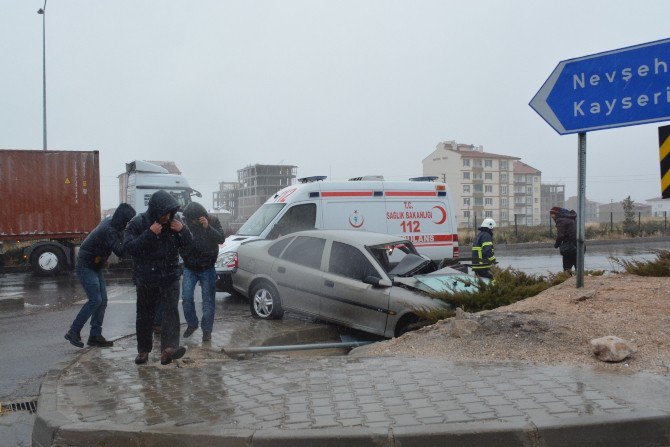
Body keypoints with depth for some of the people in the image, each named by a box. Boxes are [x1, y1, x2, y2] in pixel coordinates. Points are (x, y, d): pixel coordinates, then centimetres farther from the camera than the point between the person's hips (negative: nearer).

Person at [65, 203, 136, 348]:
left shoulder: (110, 222, 2)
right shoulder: (108, 230, -26)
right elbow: (120, 252, -31)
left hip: (95, 267, 10)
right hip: (86, 266, -10)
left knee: (102, 301, 5)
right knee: (95, 300, -13)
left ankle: (95, 336, 9)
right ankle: (73, 332, -2)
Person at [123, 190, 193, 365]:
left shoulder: (173, 221, 2)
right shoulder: (138, 223, -9)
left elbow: (187, 243, 10)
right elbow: (128, 247, -19)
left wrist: (182, 230, -12)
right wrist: (149, 234, -28)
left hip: (170, 276, 2)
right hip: (146, 278, -1)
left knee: (171, 311, -13)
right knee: (145, 315, 9)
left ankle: (168, 349, -21)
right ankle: (143, 350, 24)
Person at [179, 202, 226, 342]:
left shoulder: (213, 221, -7)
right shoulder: (184, 222, -6)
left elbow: (221, 239, -17)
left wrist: (208, 228, -30)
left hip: (207, 268, -1)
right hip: (189, 268, 1)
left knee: (208, 300, 2)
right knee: (186, 298, -3)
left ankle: (207, 330, 14)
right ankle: (192, 324, 20)